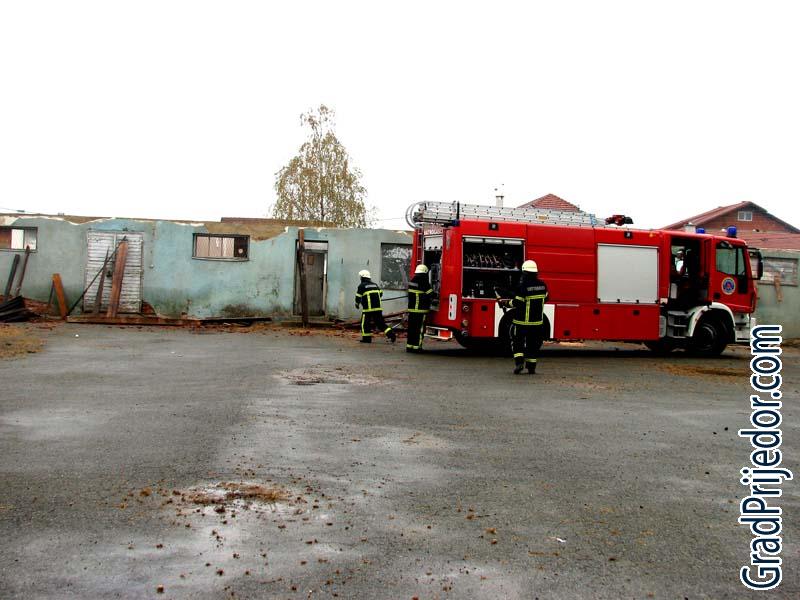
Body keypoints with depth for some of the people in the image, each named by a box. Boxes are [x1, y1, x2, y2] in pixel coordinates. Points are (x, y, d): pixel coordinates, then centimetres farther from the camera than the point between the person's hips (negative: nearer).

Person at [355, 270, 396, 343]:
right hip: (378, 308, 6)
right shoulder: (375, 285, 14)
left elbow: (358, 297, -4)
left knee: (365, 323, 7)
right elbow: (381, 293, 20)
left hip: (368, 309, -6)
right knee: (381, 323, 10)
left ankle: (366, 338, 6)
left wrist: (357, 304, 14)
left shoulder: (361, 286, -4)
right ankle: (391, 334, 1)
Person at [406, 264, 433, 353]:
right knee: (420, 329, -2)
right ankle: (417, 346, -2)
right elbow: (430, 294, -9)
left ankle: (409, 346, 14)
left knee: (411, 328, 11)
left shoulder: (411, 282, 10)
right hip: (421, 309, -7)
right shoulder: (424, 283, -13)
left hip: (411, 309, 7)